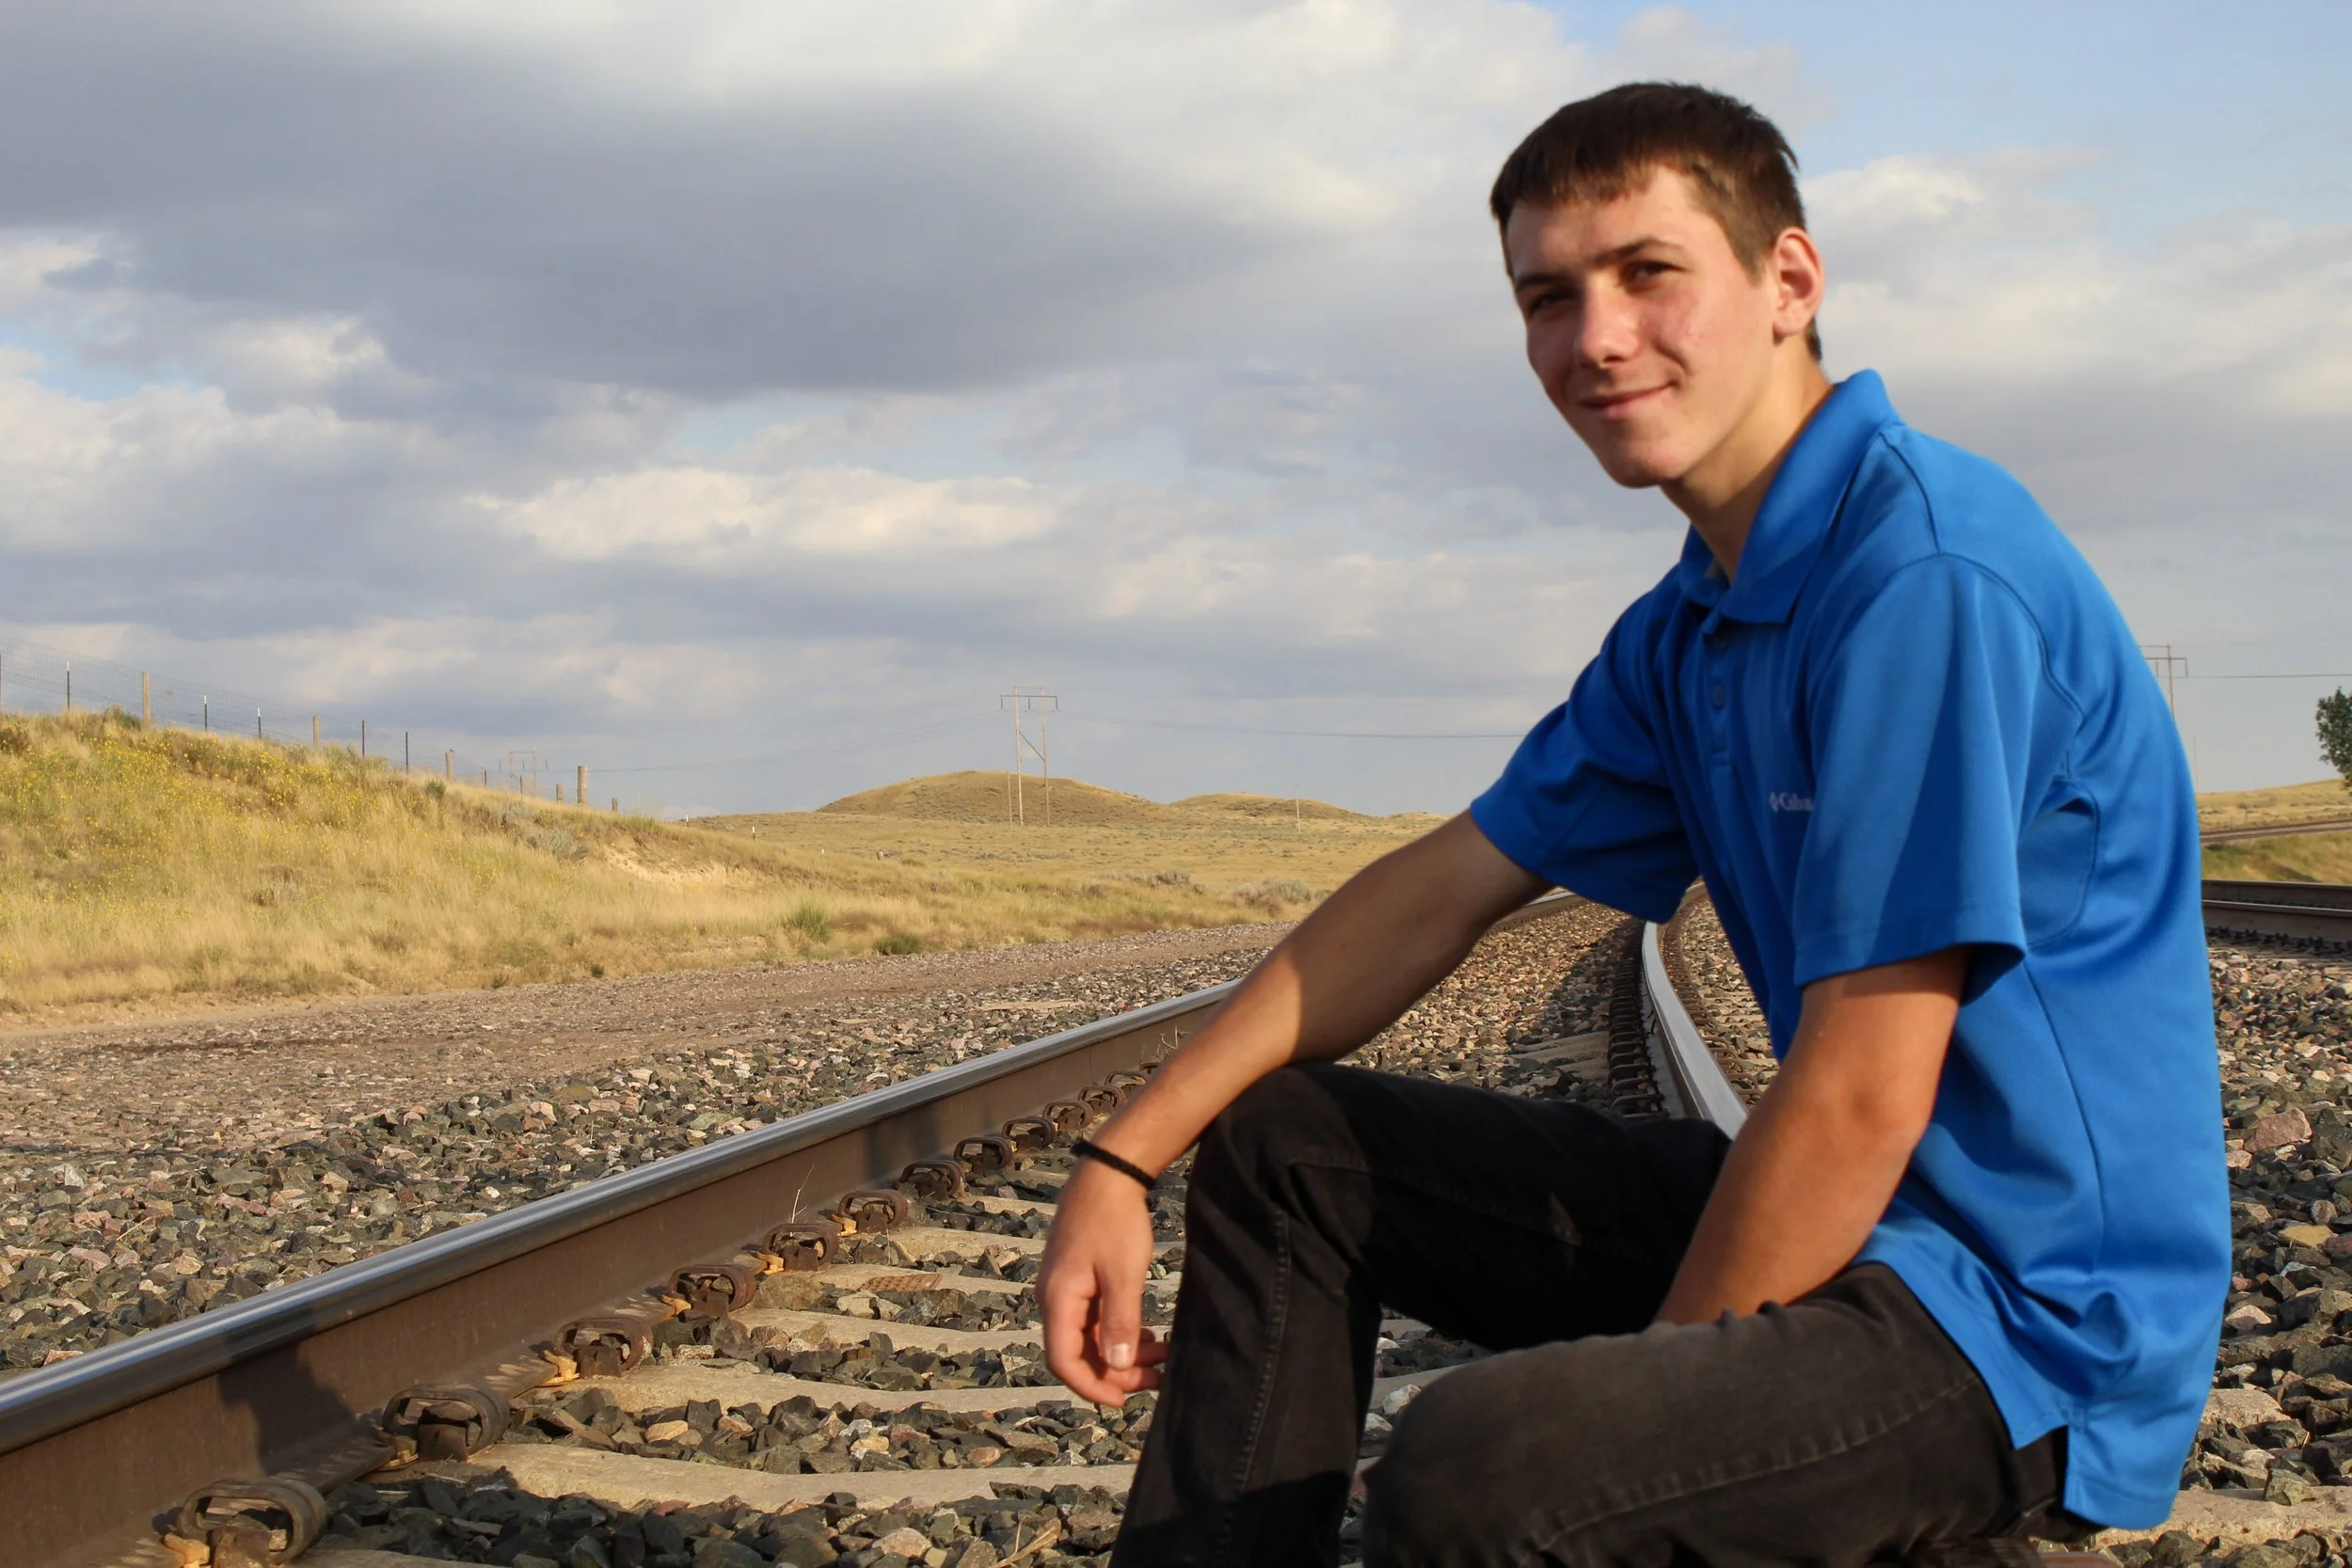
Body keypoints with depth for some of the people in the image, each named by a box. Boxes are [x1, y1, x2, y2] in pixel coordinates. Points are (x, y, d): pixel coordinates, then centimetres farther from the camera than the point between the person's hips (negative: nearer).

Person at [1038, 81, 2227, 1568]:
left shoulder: (1928, 571, -21)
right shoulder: (1686, 634, 9)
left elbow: (1861, 1100, -23)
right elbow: (1440, 892, 14)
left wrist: (1657, 1380, -12)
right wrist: (1126, 1158, 9)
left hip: (2028, 1316, -9)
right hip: (1851, 1222, 10)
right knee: (1280, 1144, 16)